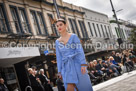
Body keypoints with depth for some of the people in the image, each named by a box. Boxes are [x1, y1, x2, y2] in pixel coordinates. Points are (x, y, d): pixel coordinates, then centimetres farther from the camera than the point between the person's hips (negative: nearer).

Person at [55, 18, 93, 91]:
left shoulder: (73, 36, 1)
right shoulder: (57, 41, 12)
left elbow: (80, 50, -7)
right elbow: (59, 57, 12)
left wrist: (83, 64, -17)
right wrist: (60, 71, 7)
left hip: (76, 64, -2)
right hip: (67, 68, 3)